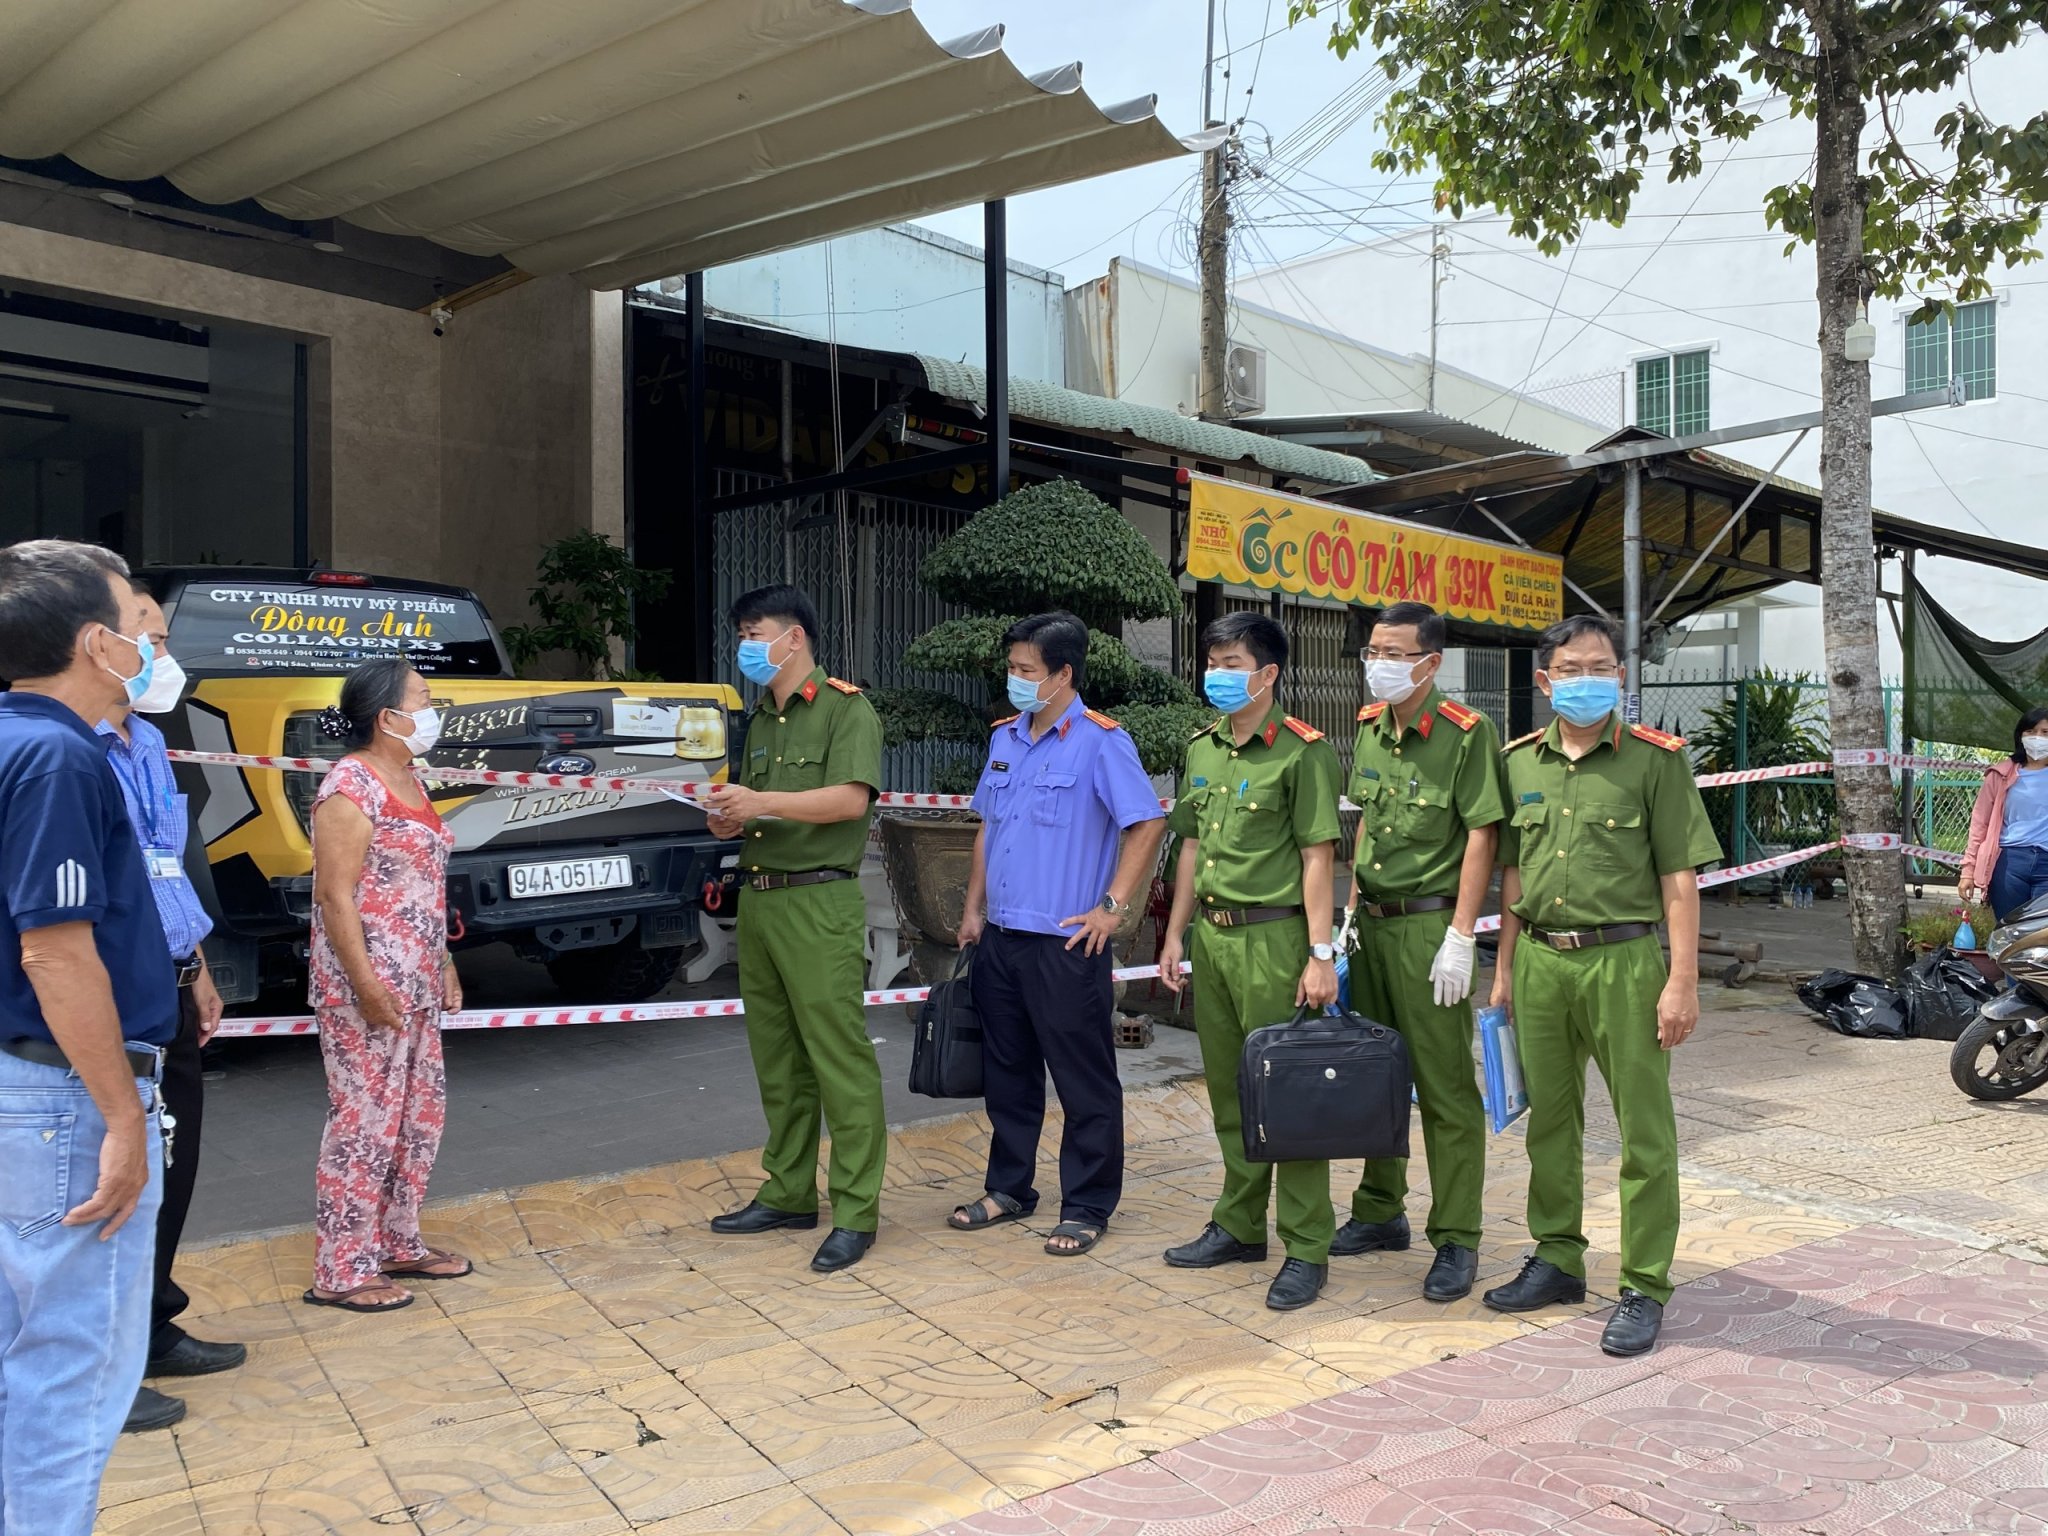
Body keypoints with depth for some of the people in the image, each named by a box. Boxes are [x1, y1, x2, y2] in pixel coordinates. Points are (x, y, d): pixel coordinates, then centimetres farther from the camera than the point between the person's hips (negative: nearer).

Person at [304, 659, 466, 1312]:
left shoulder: (407, 780, 13)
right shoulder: (351, 786, -14)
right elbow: (334, 895, -19)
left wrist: (443, 963, 19)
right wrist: (365, 984, -23)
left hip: (417, 985, 9)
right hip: (368, 988, -9)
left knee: (421, 1115, 14)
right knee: (365, 1122, -4)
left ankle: (398, 1244, 26)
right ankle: (340, 1271, 6)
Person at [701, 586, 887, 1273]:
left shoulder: (846, 708, -4)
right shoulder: (760, 720, 21)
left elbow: (850, 799, -18)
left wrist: (762, 802, -18)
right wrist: (727, 817, 4)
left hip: (819, 902, -8)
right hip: (758, 901, 8)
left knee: (839, 1059, -7)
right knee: (777, 1061, 12)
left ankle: (855, 1213, -2)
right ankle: (789, 1194, 22)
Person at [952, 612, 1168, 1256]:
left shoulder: (1100, 742, -10)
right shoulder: (1005, 738, 11)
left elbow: (1149, 824, -13)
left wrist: (1113, 907, -14)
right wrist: (974, 909, 14)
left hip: (1066, 943, -7)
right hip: (1001, 938, 7)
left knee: (1084, 1082, 3)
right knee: (1006, 1071, 16)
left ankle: (1087, 1208, 15)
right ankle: (1009, 1188, 31)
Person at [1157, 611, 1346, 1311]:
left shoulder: (1302, 751, -9)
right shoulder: (1202, 749, 12)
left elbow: (1318, 856, -12)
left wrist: (1321, 954, -15)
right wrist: (1176, 932, 15)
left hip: (1272, 937, -7)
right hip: (1211, 934, 7)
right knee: (1227, 1089, 16)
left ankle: (1306, 1248, 9)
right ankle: (1239, 1226, 29)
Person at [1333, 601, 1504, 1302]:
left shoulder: (1466, 732, -12)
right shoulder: (1369, 726, 10)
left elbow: (1482, 835, -14)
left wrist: (1460, 938, -17)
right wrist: (1352, 908, 14)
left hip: (1428, 923, -7)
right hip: (1372, 923, 7)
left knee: (1446, 1087, 0)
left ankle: (1456, 1240, 10)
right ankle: (1380, 1212, 30)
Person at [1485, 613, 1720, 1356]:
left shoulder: (1655, 758, -4)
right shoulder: (1520, 760, 9)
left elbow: (1679, 878, -6)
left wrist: (1683, 981, -11)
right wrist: (1505, 968, 13)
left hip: (1623, 959, -4)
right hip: (1540, 959, 5)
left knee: (1644, 1130, 3)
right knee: (1549, 1119, 15)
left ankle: (1644, 1287, 15)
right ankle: (1557, 1259, 30)